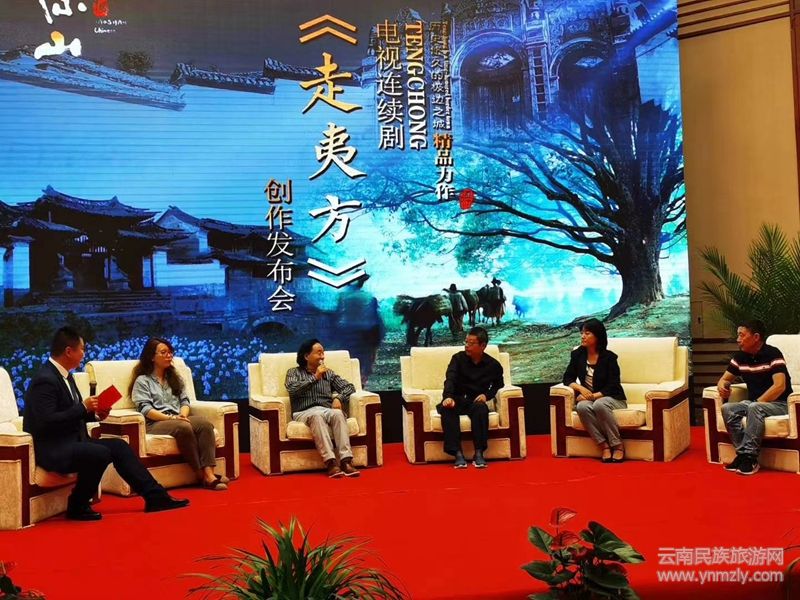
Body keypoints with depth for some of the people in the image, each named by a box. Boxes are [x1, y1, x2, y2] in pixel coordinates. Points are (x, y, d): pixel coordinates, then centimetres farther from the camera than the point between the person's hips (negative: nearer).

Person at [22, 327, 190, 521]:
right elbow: (46, 422, -26)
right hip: (51, 449, -10)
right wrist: (83, 407, -22)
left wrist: (94, 413, 1)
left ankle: (155, 497, 1)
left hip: (71, 441, 10)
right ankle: (77, 506, -8)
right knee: (101, 453, -29)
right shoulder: (45, 380, -19)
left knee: (119, 446, 1)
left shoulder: (64, 375, 11)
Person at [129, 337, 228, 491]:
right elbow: (145, 409, -7)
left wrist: (182, 416, -10)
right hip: (155, 423, -5)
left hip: (178, 419, 5)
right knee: (183, 428, -37)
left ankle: (209, 473, -41)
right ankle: (201, 475, -33)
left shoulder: (175, 378, 25)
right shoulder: (142, 381, 6)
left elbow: (184, 401, 14)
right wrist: (171, 418, -20)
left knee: (205, 423, -28)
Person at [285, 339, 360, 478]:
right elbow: (292, 389, -5)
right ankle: (330, 462, -47)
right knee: (317, 415, -39)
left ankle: (346, 460, -44)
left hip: (326, 410, 2)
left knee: (337, 413, -34)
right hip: (304, 413, -2)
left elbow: (349, 387, 16)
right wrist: (315, 377, -5)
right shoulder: (294, 372, 16)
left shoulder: (328, 373, 25)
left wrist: (339, 397, -4)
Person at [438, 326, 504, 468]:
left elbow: (498, 386, 17)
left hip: (475, 402, 0)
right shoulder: (458, 358, 1)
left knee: (481, 408, -37)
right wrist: (448, 397, -33)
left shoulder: (494, 365, 4)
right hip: (457, 400, 0)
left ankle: (479, 453, -32)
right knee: (447, 408, -35)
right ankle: (458, 453, -37)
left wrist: (487, 395, -5)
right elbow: (450, 379, -13)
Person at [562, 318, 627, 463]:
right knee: (582, 407, -34)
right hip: (588, 398, 3)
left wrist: (593, 396, -21)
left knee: (599, 404, -38)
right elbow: (568, 378, 5)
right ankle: (604, 445, -28)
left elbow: (612, 386, -11)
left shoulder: (609, 357, -8)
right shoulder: (577, 354, 3)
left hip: (612, 399, -3)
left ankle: (617, 445, -24)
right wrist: (580, 388, -15)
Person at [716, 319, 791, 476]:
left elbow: (780, 386, -23)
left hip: (779, 404, -6)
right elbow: (725, 379, 14)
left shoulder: (772, 354, -14)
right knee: (727, 409, -20)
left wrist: (758, 402, -24)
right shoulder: (740, 357, 5)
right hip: (753, 402, 6)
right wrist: (722, 386, -11)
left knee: (755, 408, -37)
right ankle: (743, 454, -23)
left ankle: (749, 457, -32)